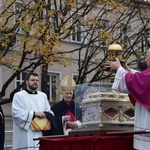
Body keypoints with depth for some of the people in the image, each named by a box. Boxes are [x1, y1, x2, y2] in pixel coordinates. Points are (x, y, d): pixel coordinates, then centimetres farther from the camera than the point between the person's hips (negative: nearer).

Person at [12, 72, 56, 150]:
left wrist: (47, 116, -7)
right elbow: (16, 113, -10)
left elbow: (49, 112, 17)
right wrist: (34, 113, -14)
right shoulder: (19, 96, 2)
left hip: (40, 134, 5)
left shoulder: (43, 96, 19)